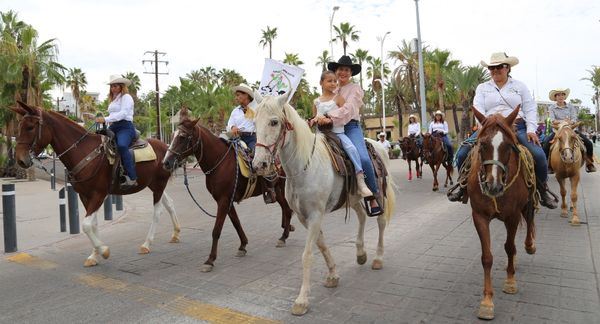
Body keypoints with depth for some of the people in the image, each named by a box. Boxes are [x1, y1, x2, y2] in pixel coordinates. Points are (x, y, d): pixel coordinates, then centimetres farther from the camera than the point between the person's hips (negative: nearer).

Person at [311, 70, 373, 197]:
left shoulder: (338, 98, 3)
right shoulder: (316, 102, 12)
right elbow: (314, 118, 21)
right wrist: (314, 120, -3)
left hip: (338, 132, -3)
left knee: (351, 148, -26)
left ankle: (361, 182, -27)